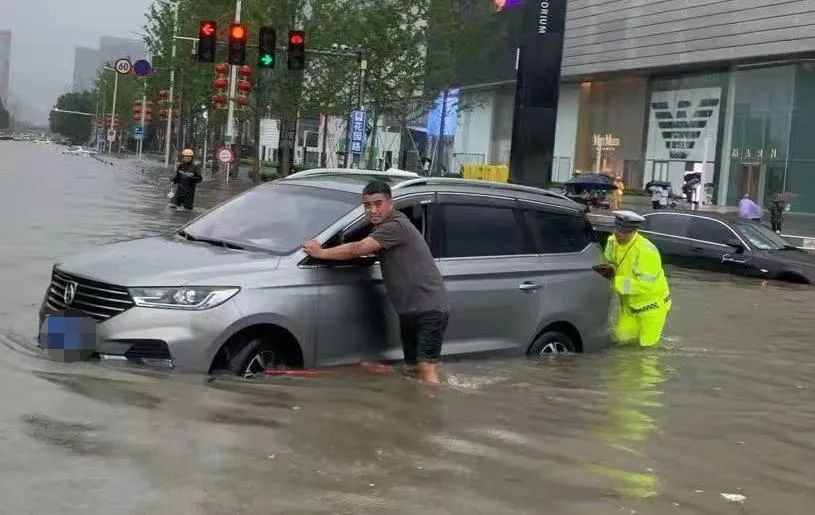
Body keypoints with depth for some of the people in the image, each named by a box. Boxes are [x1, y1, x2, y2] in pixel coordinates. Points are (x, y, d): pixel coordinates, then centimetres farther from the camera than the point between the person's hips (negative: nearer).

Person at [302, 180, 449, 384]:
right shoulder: (385, 228, 16)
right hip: (409, 310, 10)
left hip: (429, 308, -10)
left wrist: (320, 252, -13)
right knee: (414, 366, 12)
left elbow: (358, 249, -22)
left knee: (426, 367, -17)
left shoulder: (396, 226, -17)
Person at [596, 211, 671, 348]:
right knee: (621, 339, 5)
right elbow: (610, 263, 7)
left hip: (652, 305, -6)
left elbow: (644, 285, -32)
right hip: (629, 304, 6)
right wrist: (609, 271, -18)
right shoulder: (612, 242, -7)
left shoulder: (646, 251, -31)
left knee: (646, 344, 2)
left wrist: (615, 280, -33)